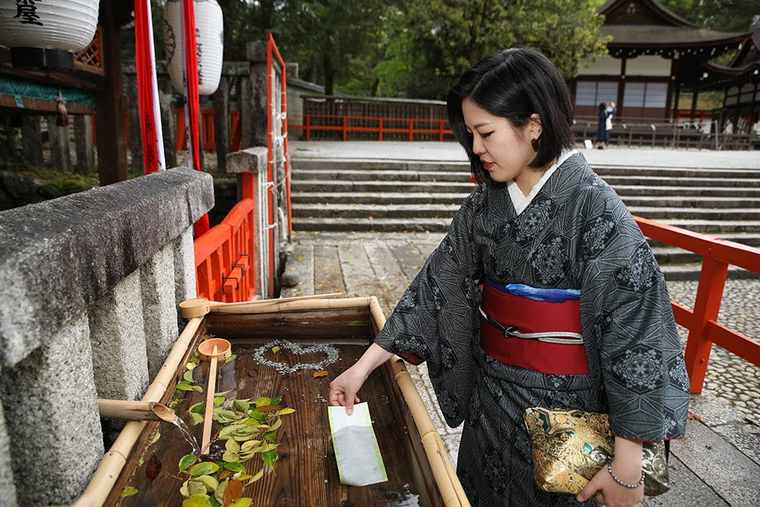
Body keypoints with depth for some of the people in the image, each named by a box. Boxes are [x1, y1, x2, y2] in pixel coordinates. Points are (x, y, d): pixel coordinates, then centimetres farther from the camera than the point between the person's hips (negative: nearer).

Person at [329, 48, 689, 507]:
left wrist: (627, 466, -18)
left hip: (564, 407, -5)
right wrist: (364, 366, -5)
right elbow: (438, 287, -2)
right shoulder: (485, 204, -3)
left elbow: (636, 335, -20)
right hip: (491, 399, 5)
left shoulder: (594, 209, -20)